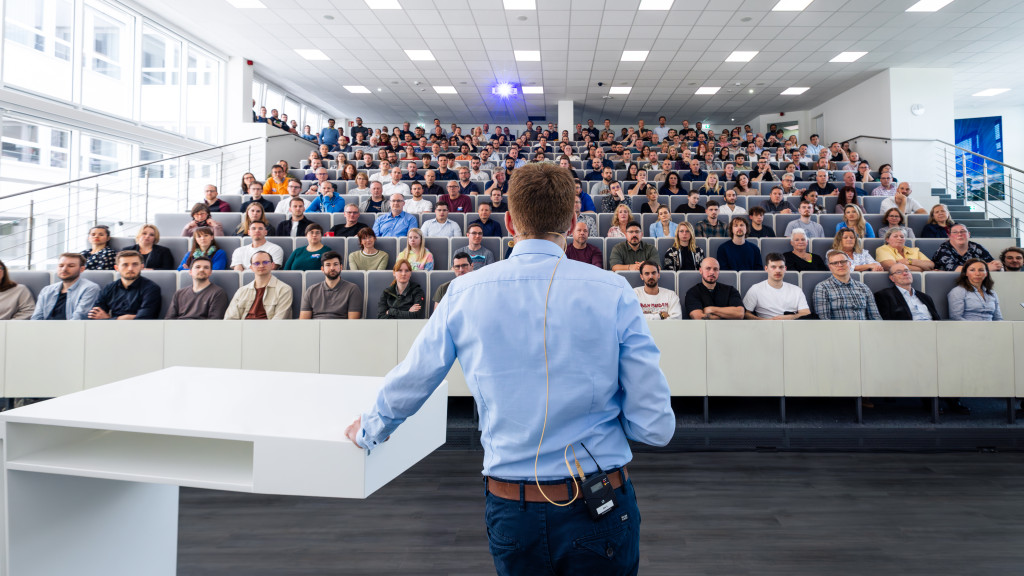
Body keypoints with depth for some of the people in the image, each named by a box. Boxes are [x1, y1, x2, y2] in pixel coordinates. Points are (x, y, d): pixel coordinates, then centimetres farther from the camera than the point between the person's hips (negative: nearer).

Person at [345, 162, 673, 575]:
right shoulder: (614, 292, -13)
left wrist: (368, 431, 26)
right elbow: (656, 427, -11)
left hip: (511, 510, 2)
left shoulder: (465, 292, -8)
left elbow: (408, 383, 6)